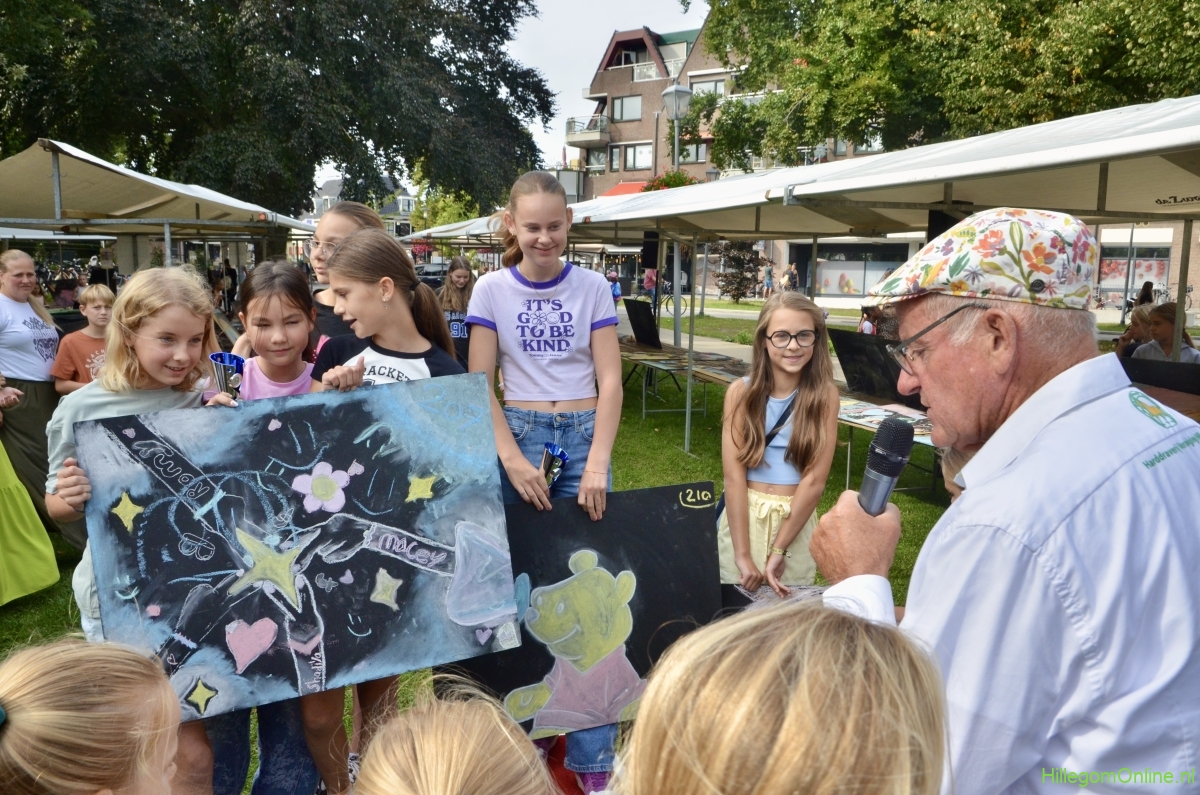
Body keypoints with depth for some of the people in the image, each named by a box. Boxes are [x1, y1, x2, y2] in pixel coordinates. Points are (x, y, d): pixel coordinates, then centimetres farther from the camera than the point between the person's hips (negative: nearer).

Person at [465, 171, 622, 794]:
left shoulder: (591, 287, 3)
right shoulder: (491, 290, 2)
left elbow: (609, 380, -1)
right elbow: (479, 386, -1)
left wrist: (598, 462, -12)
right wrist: (512, 459, -12)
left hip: (584, 436, 0)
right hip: (518, 435, 0)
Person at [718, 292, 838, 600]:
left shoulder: (825, 395, -7)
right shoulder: (741, 391, -6)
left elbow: (815, 479, -10)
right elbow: (734, 474, -12)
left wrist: (779, 550, -13)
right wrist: (743, 554, -18)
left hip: (796, 520, 0)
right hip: (743, 515, 0)